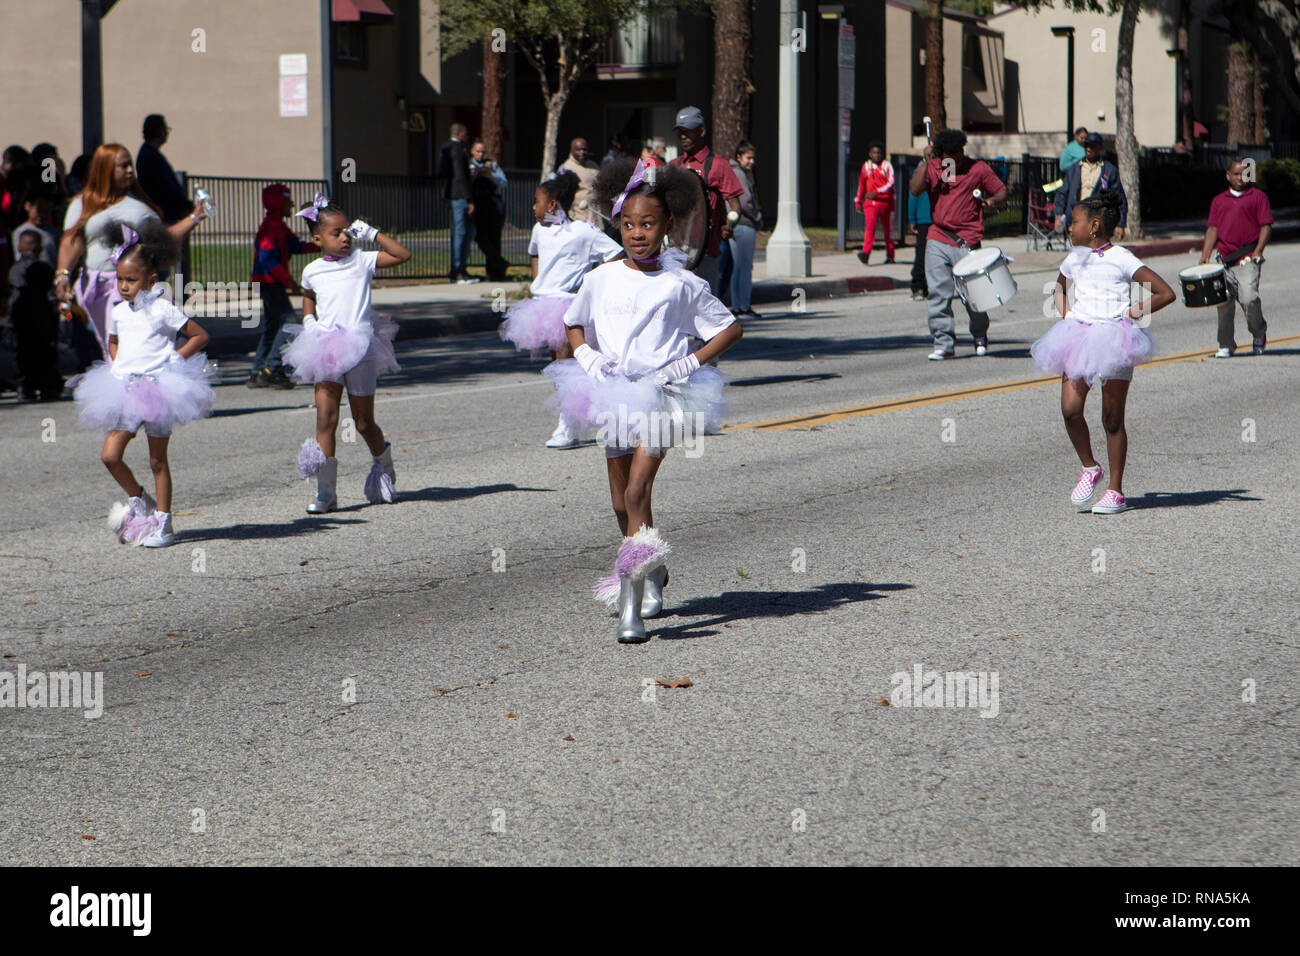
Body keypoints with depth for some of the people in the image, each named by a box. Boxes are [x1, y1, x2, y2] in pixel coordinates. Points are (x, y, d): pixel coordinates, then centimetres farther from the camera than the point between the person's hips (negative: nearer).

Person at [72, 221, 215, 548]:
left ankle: (163, 521, 11)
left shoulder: (163, 310, -7)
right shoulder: (118, 312, 9)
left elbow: (200, 336, -2)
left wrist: (174, 359, -9)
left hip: (158, 389, -5)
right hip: (125, 391, 5)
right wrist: (116, 366, 12)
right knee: (110, 455, -4)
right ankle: (139, 499, 19)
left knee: (157, 461, 2)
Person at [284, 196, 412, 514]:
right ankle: (325, 491, -8)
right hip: (327, 351, 2)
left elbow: (402, 255, -4)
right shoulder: (312, 271, 8)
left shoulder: (361, 261, 1)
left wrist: (372, 234, -6)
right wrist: (309, 321, 11)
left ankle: (383, 461, 37)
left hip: (360, 349, -2)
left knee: (364, 422, 6)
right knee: (325, 418, -10)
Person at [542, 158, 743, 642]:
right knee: (622, 502, 12)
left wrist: (690, 363, -6)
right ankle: (652, 572, 39)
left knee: (638, 489, -20)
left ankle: (631, 605, -24)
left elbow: (730, 328, 7)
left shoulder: (682, 284, -1)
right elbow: (575, 324, 24)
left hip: (663, 393, -4)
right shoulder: (601, 279, 7)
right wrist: (585, 355, 3)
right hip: (613, 394, 4)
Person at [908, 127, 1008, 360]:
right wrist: (927, 161, -16)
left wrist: (992, 201, -12)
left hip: (967, 243, -2)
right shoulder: (931, 168, 7)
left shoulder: (978, 169, 4)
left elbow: (1002, 192, 10)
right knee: (937, 294, -5)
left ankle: (980, 337, 26)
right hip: (937, 240, 2)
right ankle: (944, 343, 1)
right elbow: (914, 190, -9)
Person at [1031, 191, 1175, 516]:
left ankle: (1115, 490, 9)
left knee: (1112, 419, 1)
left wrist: (1132, 313, -8)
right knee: (1070, 408, -13)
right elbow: (1059, 288, 36)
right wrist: (1065, 315, 19)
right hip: (1079, 337, 5)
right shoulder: (1074, 260, 12)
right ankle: (1089, 467, 9)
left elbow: (1166, 293, -7)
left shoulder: (1122, 260, -5)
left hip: (1114, 339, -5)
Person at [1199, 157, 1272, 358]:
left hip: (1247, 260, -4)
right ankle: (1226, 345, 11)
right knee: (1224, 303, 1)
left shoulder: (1257, 196, 8)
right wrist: (1205, 256, 2)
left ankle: (1259, 334, 10)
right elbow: (1213, 228, 13)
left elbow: (1266, 226, 3)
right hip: (1223, 259, 4)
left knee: (1249, 299, -16)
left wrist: (1258, 251, -11)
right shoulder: (1219, 201, 18)